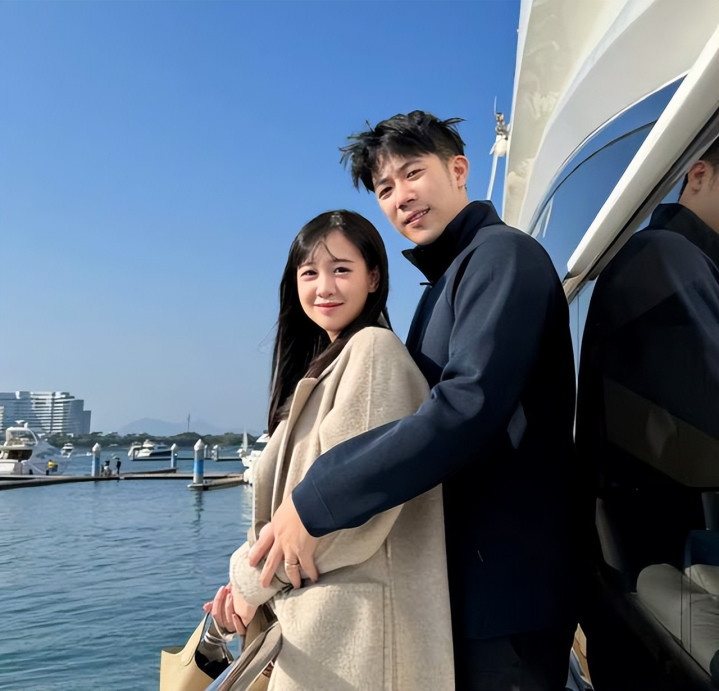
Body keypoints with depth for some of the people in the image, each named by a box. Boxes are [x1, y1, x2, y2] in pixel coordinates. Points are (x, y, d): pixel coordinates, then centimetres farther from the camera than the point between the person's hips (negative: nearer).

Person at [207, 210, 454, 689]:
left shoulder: (372, 349, -12)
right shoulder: (326, 365, 14)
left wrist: (252, 574, -10)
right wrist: (250, 576, 0)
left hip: (351, 615, -8)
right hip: (318, 610, 8)